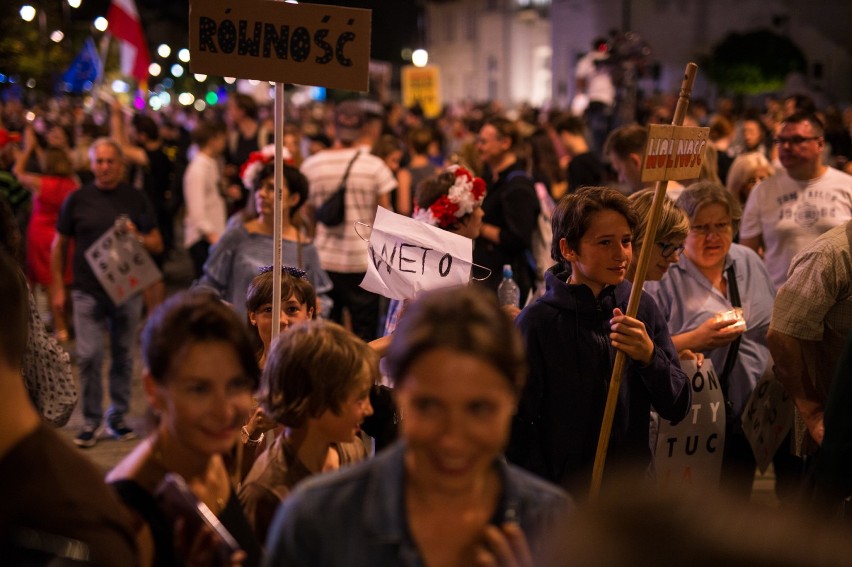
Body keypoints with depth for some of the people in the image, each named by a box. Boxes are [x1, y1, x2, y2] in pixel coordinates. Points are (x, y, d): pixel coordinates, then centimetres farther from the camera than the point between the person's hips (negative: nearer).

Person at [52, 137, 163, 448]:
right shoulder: (78, 199, 3)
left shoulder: (136, 199, 4)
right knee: (89, 357, -6)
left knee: (123, 355, 8)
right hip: (88, 291, -1)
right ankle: (91, 421, 4)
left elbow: (157, 244, 7)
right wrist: (58, 287, 4)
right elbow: (59, 245, 9)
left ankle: (118, 417, 20)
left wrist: (138, 237, -15)